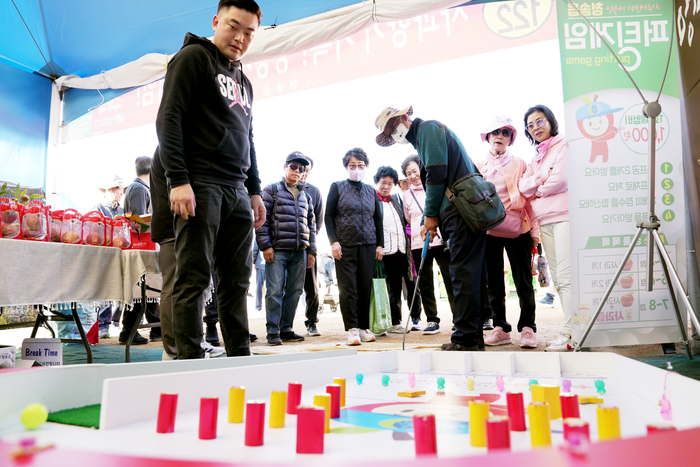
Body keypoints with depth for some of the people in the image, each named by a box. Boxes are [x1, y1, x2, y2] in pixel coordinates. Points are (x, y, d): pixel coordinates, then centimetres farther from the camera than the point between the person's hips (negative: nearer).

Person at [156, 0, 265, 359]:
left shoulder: (243, 81, 26)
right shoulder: (193, 57, 4)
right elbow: (168, 119, -6)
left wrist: (254, 191, 18)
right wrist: (178, 180, -16)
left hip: (237, 192, 7)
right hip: (200, 185, -7)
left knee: (237, 280, 6)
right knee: (194, 276, -7)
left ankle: (240, 360, 14)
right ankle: (191, 360, -1)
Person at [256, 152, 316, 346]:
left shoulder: (306, 196, 21)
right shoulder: (271, 190, 5)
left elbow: (311, 224, 21)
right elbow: (262, 219, -3)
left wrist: (311, 251, 14)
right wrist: (265, 245, -11)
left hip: (300, 252, 5)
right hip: (277, 250, -5)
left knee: (294, 291, 6)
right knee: (275, 291, -6)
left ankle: (286, 328, 16)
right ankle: (272, 332, 1)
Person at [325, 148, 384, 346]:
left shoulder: (371, 191, 15)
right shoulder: (337, 187, 6)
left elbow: (378, 219, 17)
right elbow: (328, 216, 2)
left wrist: (380, 244, 10)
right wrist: (333, 241, -8)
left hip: (368, 246, 3)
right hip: (345, 246, -3)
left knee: (366, 288, 2)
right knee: (348, 289, -3)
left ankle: (364, 327, 12)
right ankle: (352, 329, 1)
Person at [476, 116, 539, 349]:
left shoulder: (519, 164, 7)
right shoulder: (478, 167, 11)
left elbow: (528, 198, 4)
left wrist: (535, 231, -2)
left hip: (517, 230, -2)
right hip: (489, 230, 2)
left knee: (523, 281, 0)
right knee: (493, 283, 6)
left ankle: (527, 328, 12)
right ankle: (500, 328, 17)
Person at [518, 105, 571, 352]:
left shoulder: (564, 145, 3)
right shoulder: (536, 157, 24)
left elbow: (560, 179, -10)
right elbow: (523, 187, 11)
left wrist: (537, 190, 4)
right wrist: (541, 180, -5)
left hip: (564, 216, -8)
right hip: (544, 220, 8)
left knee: (566, 275, -14)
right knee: (557, 278, 5)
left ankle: (569, 332, -14)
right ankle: (572, 328, 10)